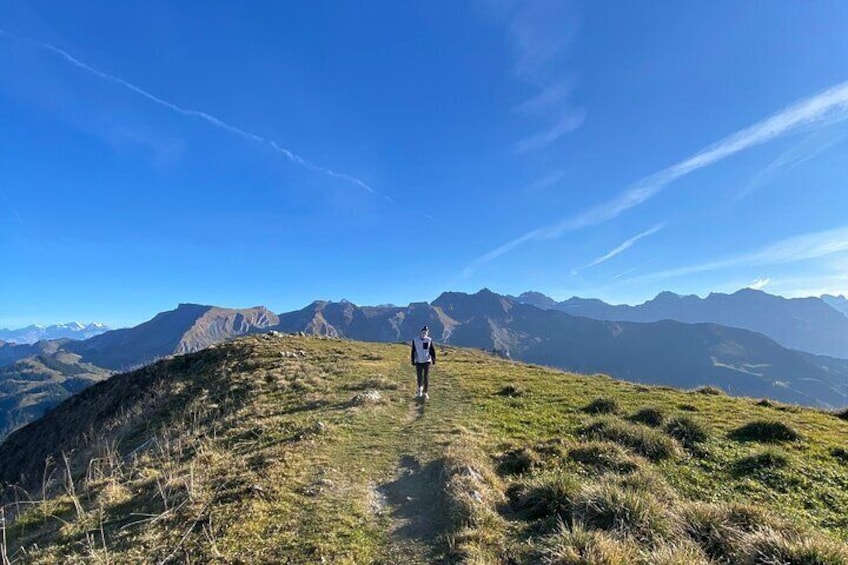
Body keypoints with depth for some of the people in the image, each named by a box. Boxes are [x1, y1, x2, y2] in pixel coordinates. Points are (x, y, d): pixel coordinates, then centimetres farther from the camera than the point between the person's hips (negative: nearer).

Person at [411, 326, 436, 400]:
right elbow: (413, 351, 3)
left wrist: (433, 360, -7)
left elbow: (432, 350, -2)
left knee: (426, 377, 0)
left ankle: (425, 393, 14)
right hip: (418, 362, 1)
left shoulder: (429, 340, -4)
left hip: (427, 361, 0)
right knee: (419, 377, 5)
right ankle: (420, 389, 35)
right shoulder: (415, 340, -3)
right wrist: (413, 361, 3)